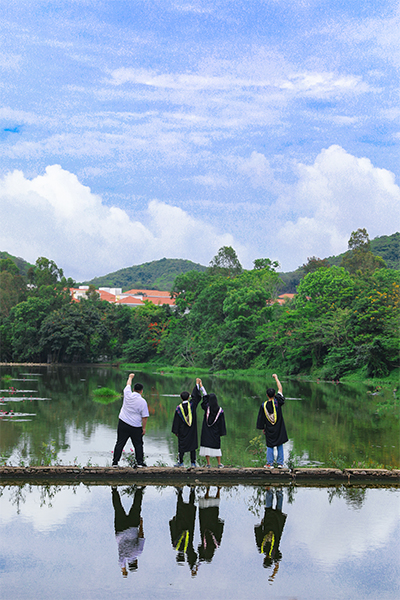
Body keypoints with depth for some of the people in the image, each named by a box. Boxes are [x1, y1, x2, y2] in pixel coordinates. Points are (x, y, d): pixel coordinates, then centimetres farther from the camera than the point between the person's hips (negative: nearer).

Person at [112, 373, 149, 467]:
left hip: (123, 423, 3)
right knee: (138, 445, 9)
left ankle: (115, 462, 7)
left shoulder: (128, 395, -2)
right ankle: (140, 462, 9)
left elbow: (128, 385, 20)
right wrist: (144, 428, 2)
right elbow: (145, 417, -8)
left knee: (120, 443, 6)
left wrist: (130, 377, 38)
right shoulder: (143, 402, -9)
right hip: (136, 427, -3)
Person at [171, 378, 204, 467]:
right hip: (192, 429, 1)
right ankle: (193, 462, 6)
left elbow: (176, 420, -4)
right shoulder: (192, 404, -7)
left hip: (182, 431, -1)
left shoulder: (179, 408, -8)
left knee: (181, 445, 6)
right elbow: (196, 396, 6)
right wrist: (197, 384, 14)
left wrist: (175, 431, 3)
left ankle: (180, 461, 7)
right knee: (192, 444, 6)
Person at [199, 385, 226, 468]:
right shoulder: (220, 410, -6)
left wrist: (201, 385, 15)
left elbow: (204, 397, 5)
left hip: (206, 430, -2)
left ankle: (208, 463, 0)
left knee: (206, 445, 2)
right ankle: (219, 463, 14)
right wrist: (221, 432, 5)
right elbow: (221, 422, -3)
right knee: (216, 446, 12)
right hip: (215, 432, 2)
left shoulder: (207, 407, -9)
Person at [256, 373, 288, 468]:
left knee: (270, 446, 7)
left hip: (269, 430, 0)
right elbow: (280, 388, 0)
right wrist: (276, 378, 10)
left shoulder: (264, 405, -7)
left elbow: (261, 418, 1)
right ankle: (280, 463, 8)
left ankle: (270, 464, 6)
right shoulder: (277, 401, -10)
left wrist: (263, 428, 13)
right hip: (279, 428, 0)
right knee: (280, 445, 8)